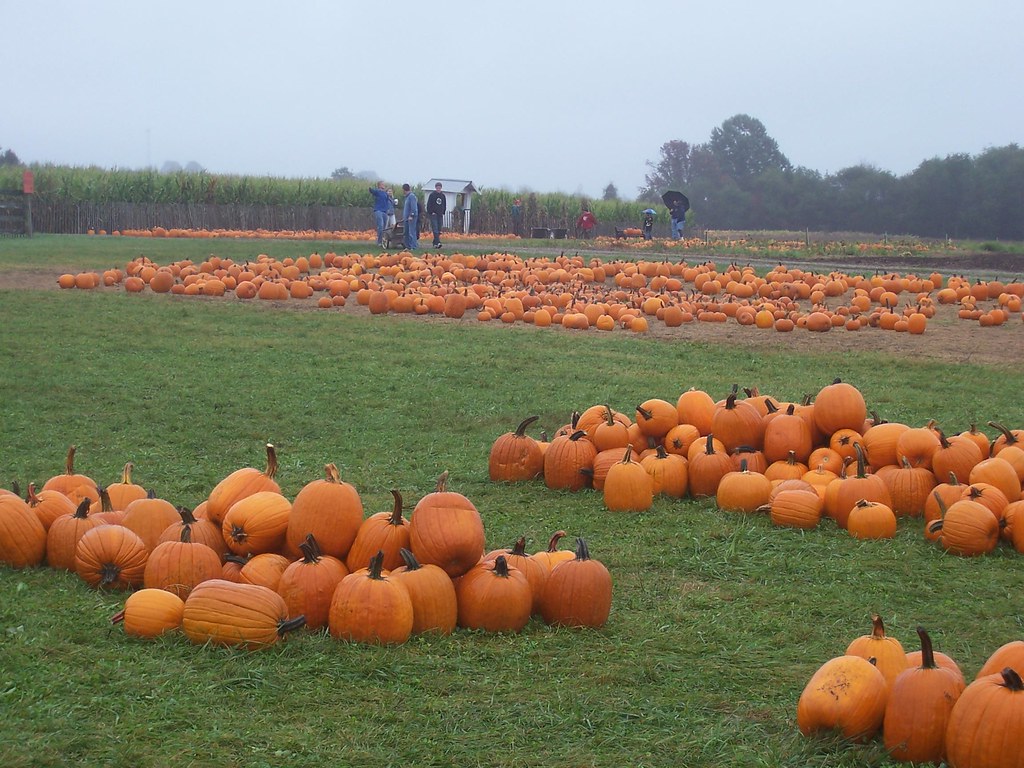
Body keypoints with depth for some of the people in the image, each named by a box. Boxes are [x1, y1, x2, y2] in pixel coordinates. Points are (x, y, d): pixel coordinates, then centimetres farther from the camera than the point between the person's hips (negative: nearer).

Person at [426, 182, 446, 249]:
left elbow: (445, 205, 19)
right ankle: (438, 242, -24)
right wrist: (431, 212, -11)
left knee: (439, 230, 5)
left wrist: (443, 212, 8)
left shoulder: (443, 195, 11)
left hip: (440, 215, 5)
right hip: (433, 214, -5)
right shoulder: (432, 195, -3)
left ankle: (435, 243, 13)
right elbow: (429, 205, -4)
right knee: (435, 229, -14)